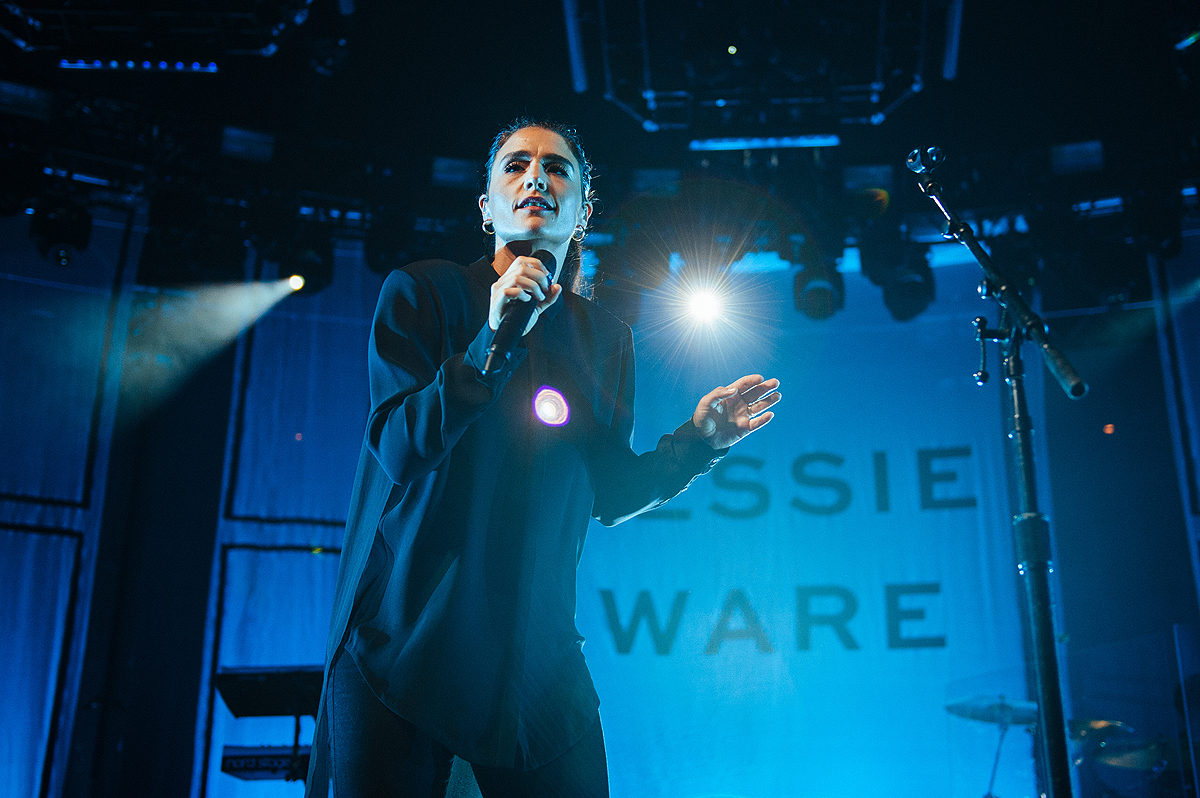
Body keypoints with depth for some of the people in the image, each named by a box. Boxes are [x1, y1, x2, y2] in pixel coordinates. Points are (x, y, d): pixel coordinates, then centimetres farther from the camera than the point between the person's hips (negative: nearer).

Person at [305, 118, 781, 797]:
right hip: (403, 635, -3)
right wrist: (491, 341, -23)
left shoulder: (605, 338, 8)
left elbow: (608, 495, 10)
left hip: (538, 650, 3)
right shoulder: (423, 292, -2)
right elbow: (400, 450, -14)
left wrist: (698, 440, -3)